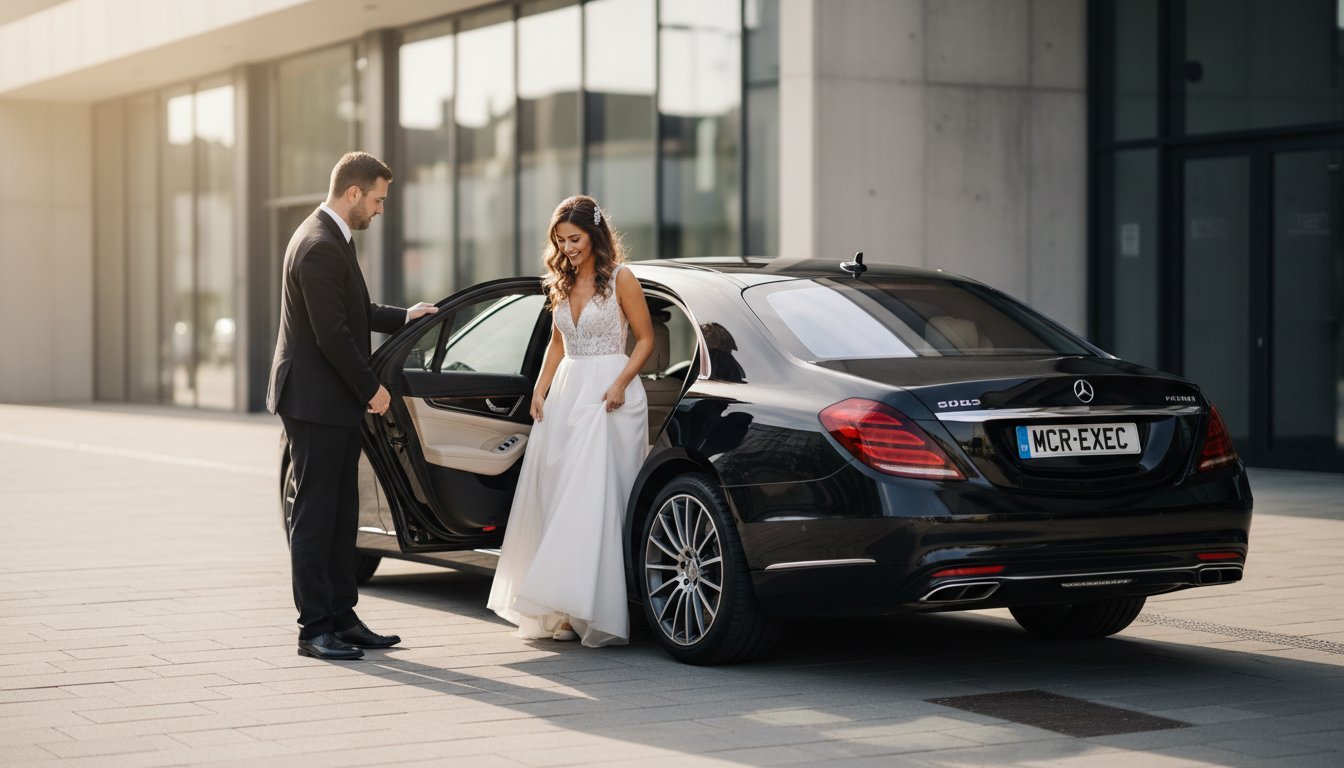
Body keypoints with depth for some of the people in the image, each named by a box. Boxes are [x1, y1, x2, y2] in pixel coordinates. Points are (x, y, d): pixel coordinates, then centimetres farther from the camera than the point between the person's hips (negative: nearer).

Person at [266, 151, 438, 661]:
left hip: (335, 404, 10)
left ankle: (341, 618, 17)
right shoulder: (320, 247, -19)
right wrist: (371, 388, -13)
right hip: (315, 402, -10)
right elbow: (332, 334, -21)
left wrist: (404, 317, 31)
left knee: (340, 517, 12)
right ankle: (315, 628, 0)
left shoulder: (330, 239, 14)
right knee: (315, 517, -4)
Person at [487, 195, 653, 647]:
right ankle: (560, 611, 5)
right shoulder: (561, 284, 14)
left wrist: (620, 384, -15)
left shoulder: (619, 279, -4)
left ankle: (599, 614, -9)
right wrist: (540, 388, 9)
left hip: (607, 394, -6)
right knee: (556, 497, 1)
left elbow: (646, 339, -2)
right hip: (565, 394, 6)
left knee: (595, 498, -11)